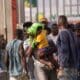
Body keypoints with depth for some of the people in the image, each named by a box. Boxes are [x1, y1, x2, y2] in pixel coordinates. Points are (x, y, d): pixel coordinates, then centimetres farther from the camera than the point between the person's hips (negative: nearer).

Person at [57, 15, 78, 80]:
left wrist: (61, 69, -19)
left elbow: (65, 51, -19)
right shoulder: (71, 33, 13)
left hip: (66, 67, -8)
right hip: (73, 66, 8)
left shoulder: (63, 33, -12)